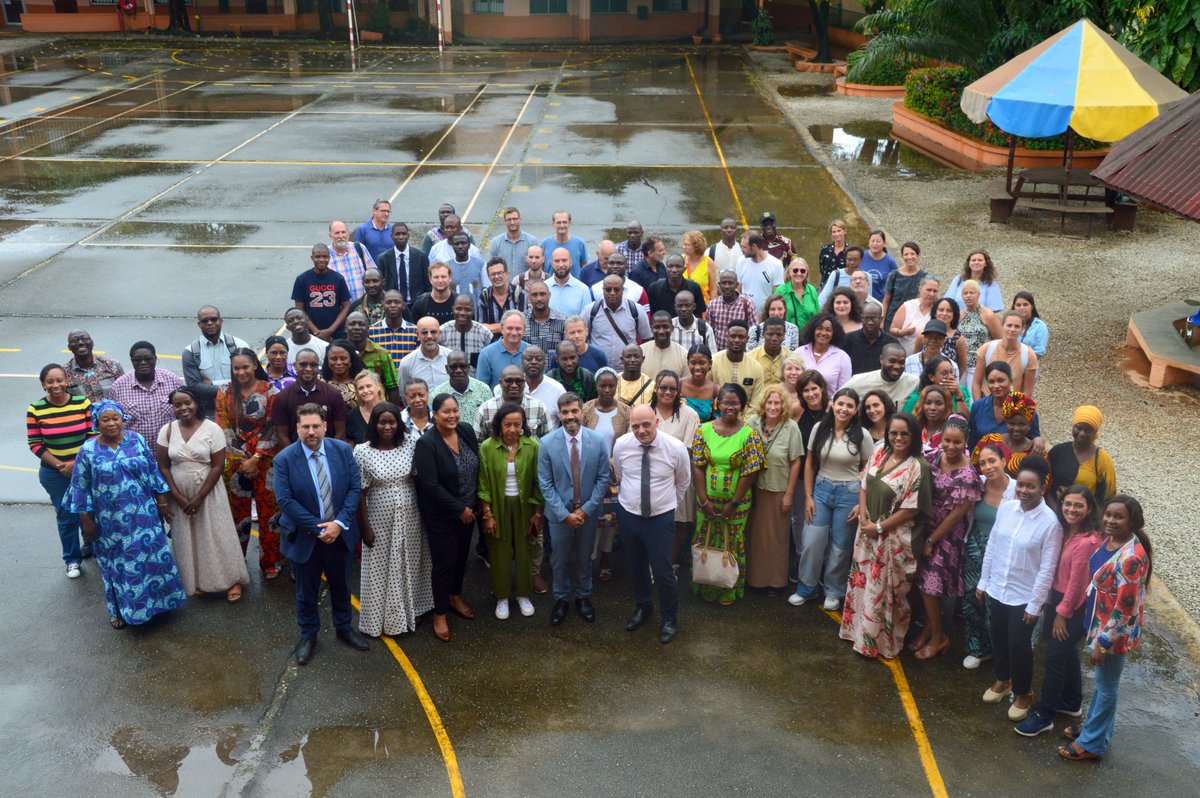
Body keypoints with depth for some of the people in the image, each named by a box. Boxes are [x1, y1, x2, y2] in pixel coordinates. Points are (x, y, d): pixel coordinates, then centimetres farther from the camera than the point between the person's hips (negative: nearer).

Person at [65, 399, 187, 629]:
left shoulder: (136, 440, -3)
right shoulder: (88, 450, -9)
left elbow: (153, 471, 5)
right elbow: (81, 488, -4)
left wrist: (161, 500, 6)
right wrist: (86, 520, -4)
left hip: (143, 515, 2)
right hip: (111, 522, -2)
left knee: (151, 557, 10)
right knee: (117, 564, 10)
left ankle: (155, 600, 29)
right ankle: (120, 609, 26)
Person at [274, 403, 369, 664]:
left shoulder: (343, 450, -8)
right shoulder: (284, 460, -15)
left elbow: (355, 487, -8)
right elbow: (285, 501, -18)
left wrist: (340, 523, -19)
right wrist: (319, 528, -21)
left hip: (340, 533, 2)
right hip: (305, 537, -2)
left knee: (341, 585, 21)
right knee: (307, 591, 15)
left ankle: (344, 628, 42)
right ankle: (308, 636, 36)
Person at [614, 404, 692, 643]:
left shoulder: (676, 448, -18)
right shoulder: (621, 445, -13)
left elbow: (682, 482, 2)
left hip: (661, 518, -3)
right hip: (628, 514, 3)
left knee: (662, 570, 2)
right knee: (636, 566, 20)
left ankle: (670, 618, 25)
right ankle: (642, 607, 44)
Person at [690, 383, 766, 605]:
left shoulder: (749, 434, -11)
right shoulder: (704, 430, -5)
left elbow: (750, 472, -11)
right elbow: (697, 467, -4)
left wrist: (733, 504, -12)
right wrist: (704, 501, -9)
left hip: (736, 502, -2)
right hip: (707, 500, 2)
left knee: (732, 546, 11)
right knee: (705, 543, 15)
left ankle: (729, 591, 29)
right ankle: (704, 588, 33)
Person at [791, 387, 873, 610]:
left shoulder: (862, 435, -8)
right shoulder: (820, 428, -3)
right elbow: (809, 464, 3)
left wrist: (862, 503, -7)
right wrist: (808, 496, 1)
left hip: (849, 493, -2)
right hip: (821, 489, 2)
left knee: (840, 546, 8)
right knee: (811, 542, 1)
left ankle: (833, 591, 27)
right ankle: (807, 588, 21)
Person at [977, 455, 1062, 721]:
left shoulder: (1050, 522, -20)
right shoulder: (1005, 508, -6)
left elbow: (1047, 569, -16)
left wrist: (1035, 604, -13)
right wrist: (983, 582, 8)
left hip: (1024, 596, -5)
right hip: (997, 589, 5)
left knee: (1019, 645, 8)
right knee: (998, 639, 20)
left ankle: (1023, 693, 32)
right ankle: (1003, 680, 45)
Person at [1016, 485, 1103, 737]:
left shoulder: (1086, 541, -27)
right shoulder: (1068, 531, 0)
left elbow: (1076, 582, -20)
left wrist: (1062, 613, -12)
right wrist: (1057, 607, 9)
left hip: (1074, 607, -9)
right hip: (1060, 599, 9)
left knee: (1055, 656, 0)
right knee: (1067, 651, 22)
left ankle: (1044, 715, 12)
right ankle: (1072, 702, 40)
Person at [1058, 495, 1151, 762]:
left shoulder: (1131, 557, -31)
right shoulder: (1110, 539, -4)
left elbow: (1125, 607, -26)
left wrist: (1103, 643, -19)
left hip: (1115, 630, -8)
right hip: (1100, 621, 8)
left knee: (1106, 685, 11)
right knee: (1102, 681, 25)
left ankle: (1093, 744, 27)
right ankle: (1095, 726, 44)